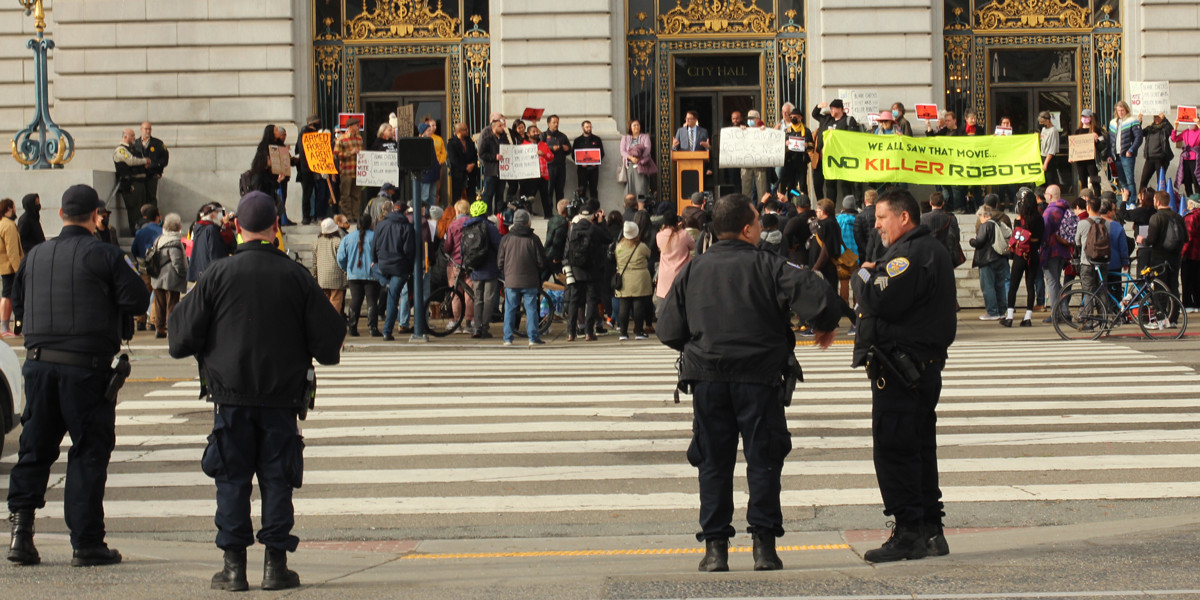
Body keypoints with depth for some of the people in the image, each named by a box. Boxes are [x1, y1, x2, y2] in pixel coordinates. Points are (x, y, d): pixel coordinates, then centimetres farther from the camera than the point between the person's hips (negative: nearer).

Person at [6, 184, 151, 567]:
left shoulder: (36, 256, 10)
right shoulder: (103, 255, -8)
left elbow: (17, 305, 19)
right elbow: (138, 302, -11)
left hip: (39, 363, 5)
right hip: (87, 366, -5)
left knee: (35, 447, 14)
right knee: (89, 453, 2)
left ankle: (21, 522, 0)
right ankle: (86, 543, 2)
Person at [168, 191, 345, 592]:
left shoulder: (218, 275, -4)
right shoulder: (296, 276, -2)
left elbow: (182, 337, -2)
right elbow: (329, 336, 0)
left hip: (231, 397, -1)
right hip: (282, 397, 1)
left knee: (232, 480, 6)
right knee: (277, 479, 7)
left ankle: (234, 566, 5)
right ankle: (276, 565, 6)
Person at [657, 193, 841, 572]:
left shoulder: (692, 271, 7)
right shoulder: (768, 266, -3)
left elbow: (668, 331, 7)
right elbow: (819, 297, -15)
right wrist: (827, 326, 6)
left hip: (707, 379, 3)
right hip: (759, 376, -3)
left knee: (714, 463, 9)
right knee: (763, 460, 6)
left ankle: (715, 546, 7)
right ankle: (764, 544, 5)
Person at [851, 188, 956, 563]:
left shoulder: (909, 254, -16)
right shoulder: (935, 251, 18)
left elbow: (880, 300, -24)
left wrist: (863, 275, -6)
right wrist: (873, 276, 3)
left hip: (899, 367, -11)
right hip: (927, 364, 11)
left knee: (893, 450, -7)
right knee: (920, 449, 14)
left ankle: (909, 534, -6)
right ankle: (930, 531, 18)